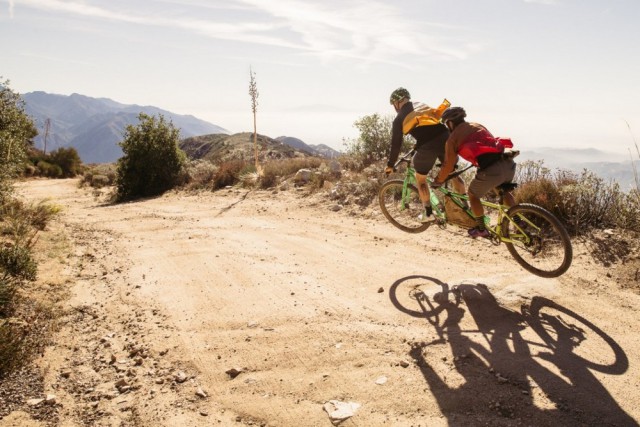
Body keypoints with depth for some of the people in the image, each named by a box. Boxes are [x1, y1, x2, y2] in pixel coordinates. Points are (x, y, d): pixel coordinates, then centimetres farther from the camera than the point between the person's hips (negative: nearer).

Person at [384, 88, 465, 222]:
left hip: (427, 146, -4)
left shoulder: (399, 119, 11)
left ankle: (428, 213, 21)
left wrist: (390, 165, 20)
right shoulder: (422, 106, 27)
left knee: (420, 178, 19)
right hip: (445, 138, 5)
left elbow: (396, 144, 10)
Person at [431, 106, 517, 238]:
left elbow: (448, 165, 7)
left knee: (473, 194, 21)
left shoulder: (453, 138, 8)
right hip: (509, 163, 6)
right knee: (503, 191, 34)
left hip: (491, 169, -6)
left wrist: (437, 182, 22)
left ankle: (481, 229, 27)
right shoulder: (478, 125, 26)